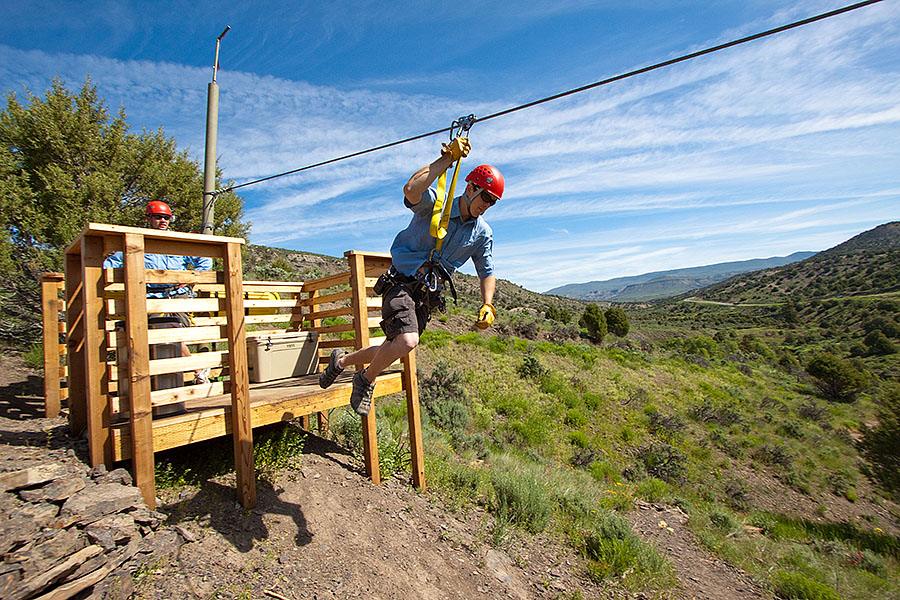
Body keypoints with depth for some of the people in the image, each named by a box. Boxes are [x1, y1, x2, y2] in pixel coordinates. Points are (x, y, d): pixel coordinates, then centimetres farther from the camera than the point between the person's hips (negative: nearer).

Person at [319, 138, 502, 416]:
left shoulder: (483, 233, 4)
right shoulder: (433, 204, -11)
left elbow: (487, 273, 11)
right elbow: (412, 190, -34)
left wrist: (487, 306, -4)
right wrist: (447, 158, -29)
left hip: (428, 296, 6)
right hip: (401, 284, -6)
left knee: (393, 351, 11)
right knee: (407, 341, -29)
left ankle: (342, 360, 40)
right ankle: (367, 379, 4)